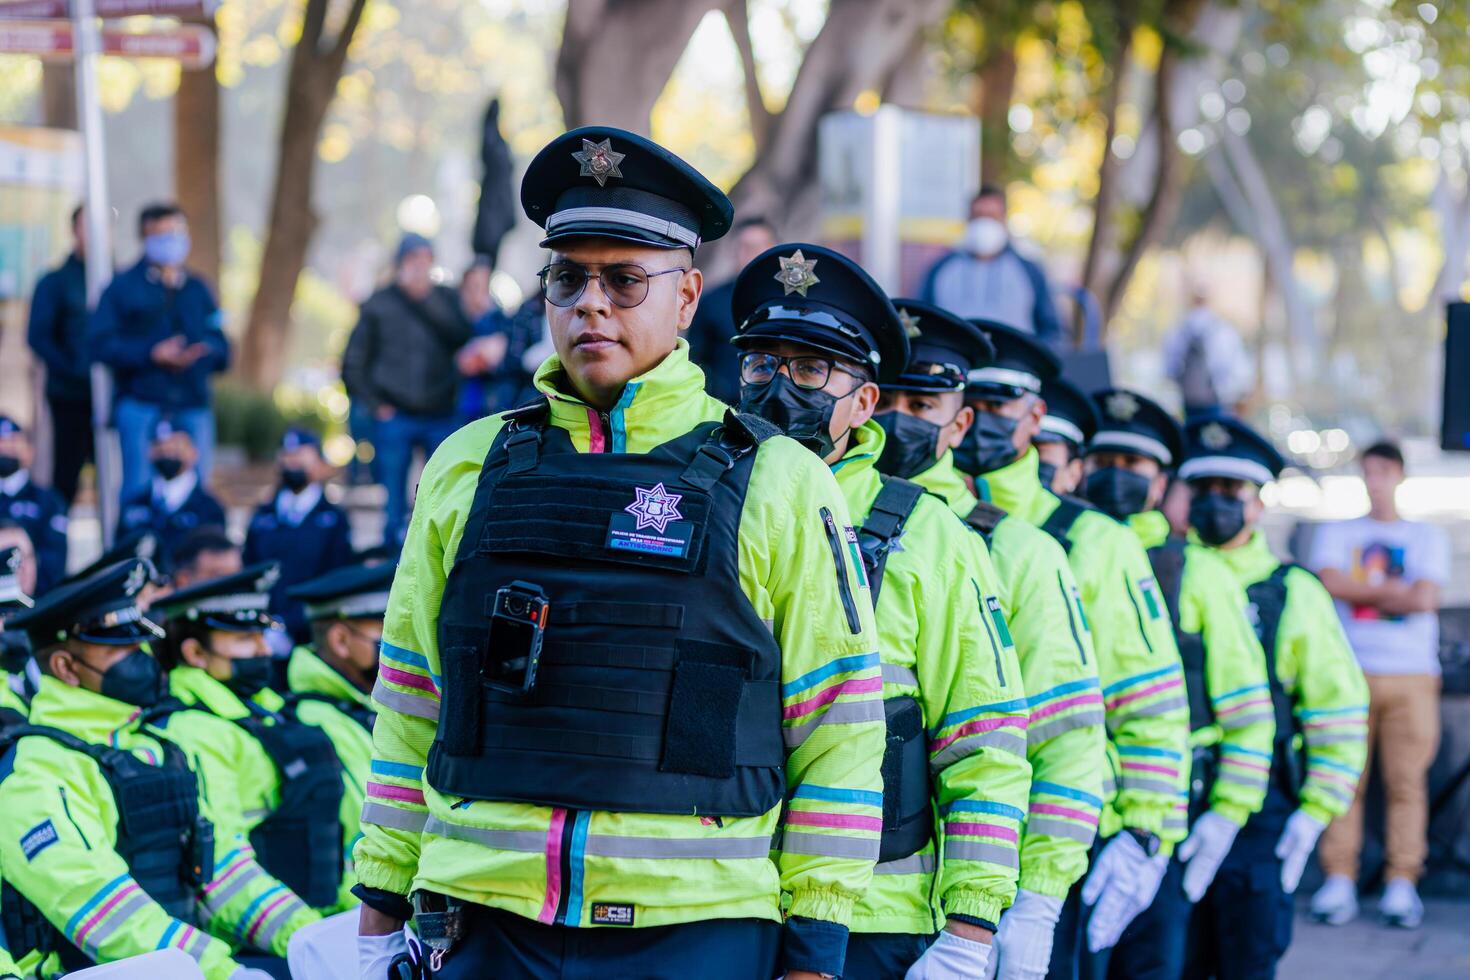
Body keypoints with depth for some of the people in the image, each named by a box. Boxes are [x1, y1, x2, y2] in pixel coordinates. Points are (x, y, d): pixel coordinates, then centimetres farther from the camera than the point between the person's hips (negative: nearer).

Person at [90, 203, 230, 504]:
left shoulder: (198, 289, 15)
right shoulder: (124, 287, 3)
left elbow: (220, 348, 13)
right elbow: (101, 343, -7)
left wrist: (200, 354, -8)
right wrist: (152, 354, -16)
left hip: (192, 405, 4)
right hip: (140, 403, -4)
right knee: (139, 489, -8)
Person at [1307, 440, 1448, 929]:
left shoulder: (1427, 537, 14)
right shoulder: (1336, 532, 15)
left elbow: (1425, 598, -2)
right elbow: (1330, 582, -4)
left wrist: (1363, 592, -1)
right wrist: (1392, 590, -3)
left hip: (1411, 674, 0)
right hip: (1349, 670, 0)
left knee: (1407, 781, -5)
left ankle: (1402, 885, -3)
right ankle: (1338, 881, -3)